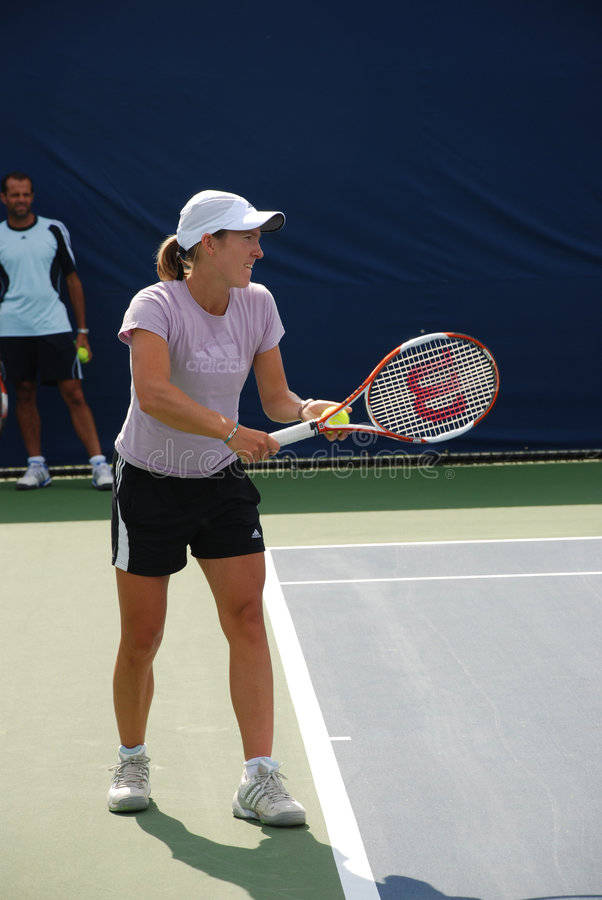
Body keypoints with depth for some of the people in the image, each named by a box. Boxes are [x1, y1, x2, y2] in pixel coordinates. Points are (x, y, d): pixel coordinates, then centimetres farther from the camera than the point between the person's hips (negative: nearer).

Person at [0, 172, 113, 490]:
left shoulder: (54, 230, 4)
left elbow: (73, 280, 8)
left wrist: (82, 331, 5)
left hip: (54, 327, -2)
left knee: (73, 393, -5)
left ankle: (99, 465, -6)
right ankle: (36, 466, 15)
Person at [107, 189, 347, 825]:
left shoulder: (256, 304, -2)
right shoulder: (156, 306, -19)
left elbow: (275, 398, 1)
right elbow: (154, 395, -35)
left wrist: (308, 410, -20)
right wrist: (230, 431, -43)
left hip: (223, 485, 4)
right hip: (149, 486, -4)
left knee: (247, 617, -10)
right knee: (141, 638, 4)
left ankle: (258, 778, -7)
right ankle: (132, 761, 27)